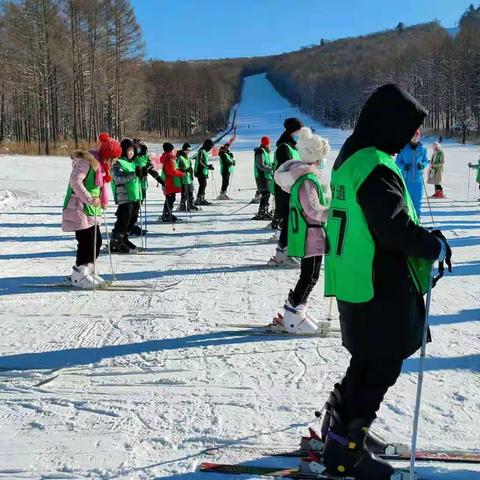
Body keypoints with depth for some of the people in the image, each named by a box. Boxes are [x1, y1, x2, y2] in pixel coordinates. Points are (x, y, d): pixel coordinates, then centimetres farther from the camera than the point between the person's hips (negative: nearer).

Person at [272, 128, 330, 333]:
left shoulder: (299, 175, 10)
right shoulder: (308, 180, -20)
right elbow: (314, 210, -24)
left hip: (302, 235, 10)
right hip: (311, 236, -10)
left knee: (308, 275, 18)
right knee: (310, 277, -3)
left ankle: (293, 312, 25)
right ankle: (293, 318, 3)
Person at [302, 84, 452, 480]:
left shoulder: (351, 157, 13)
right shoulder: (375, 166, -20)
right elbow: (396, 228, -26)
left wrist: (425, 238, 14)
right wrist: (437, 247, -10)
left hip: (355, 282, 10)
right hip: (381, 287, -10)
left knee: (368, 363, 23)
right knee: (380, 369, 3)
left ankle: (339, 425, 37)